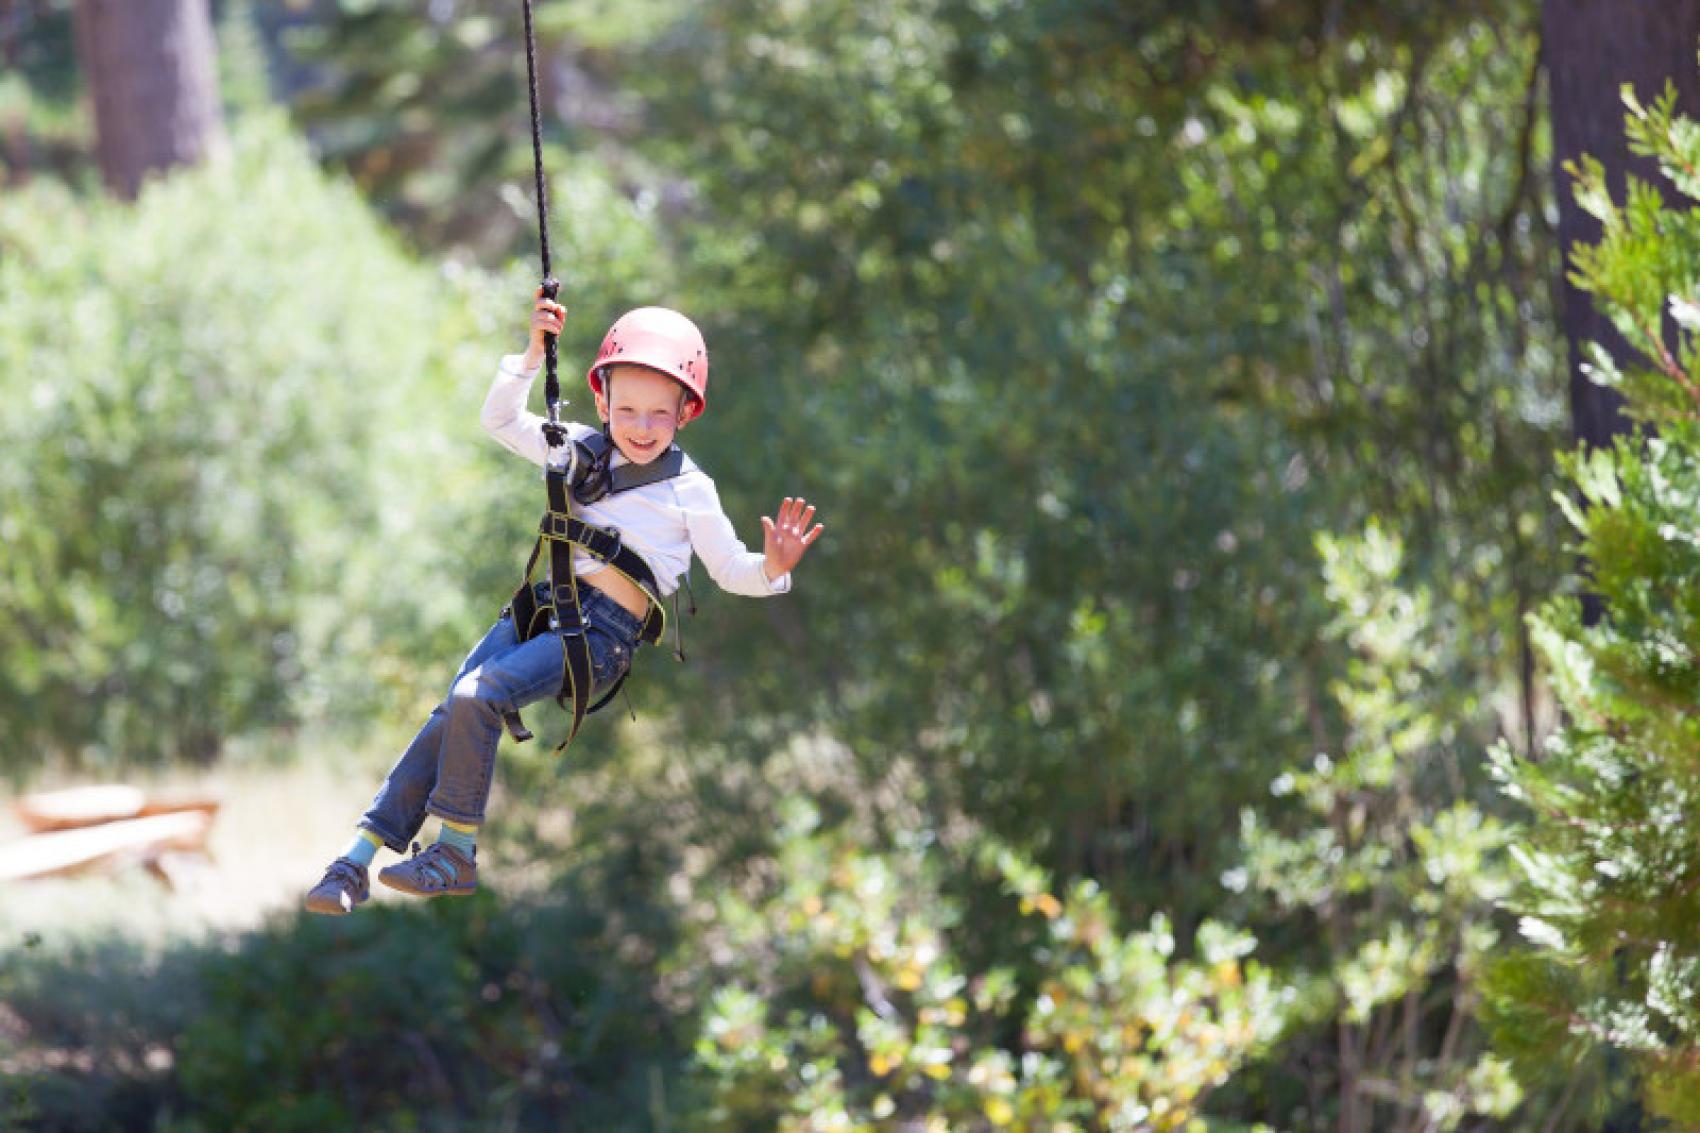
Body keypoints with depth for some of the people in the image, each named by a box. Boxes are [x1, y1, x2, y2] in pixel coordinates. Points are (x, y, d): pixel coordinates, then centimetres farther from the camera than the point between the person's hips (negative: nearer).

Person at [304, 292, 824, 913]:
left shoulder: (688, 489, 0)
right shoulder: (579, 447, 12)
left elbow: (729, 570, 3)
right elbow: (501, 421, 17)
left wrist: (772, 569, -18)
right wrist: (532, 356, 4)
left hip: (606, 632, -5)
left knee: (477, 698, -25)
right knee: (451, 715, -12)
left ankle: (457, 853, -16)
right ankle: (358, 860, -13)